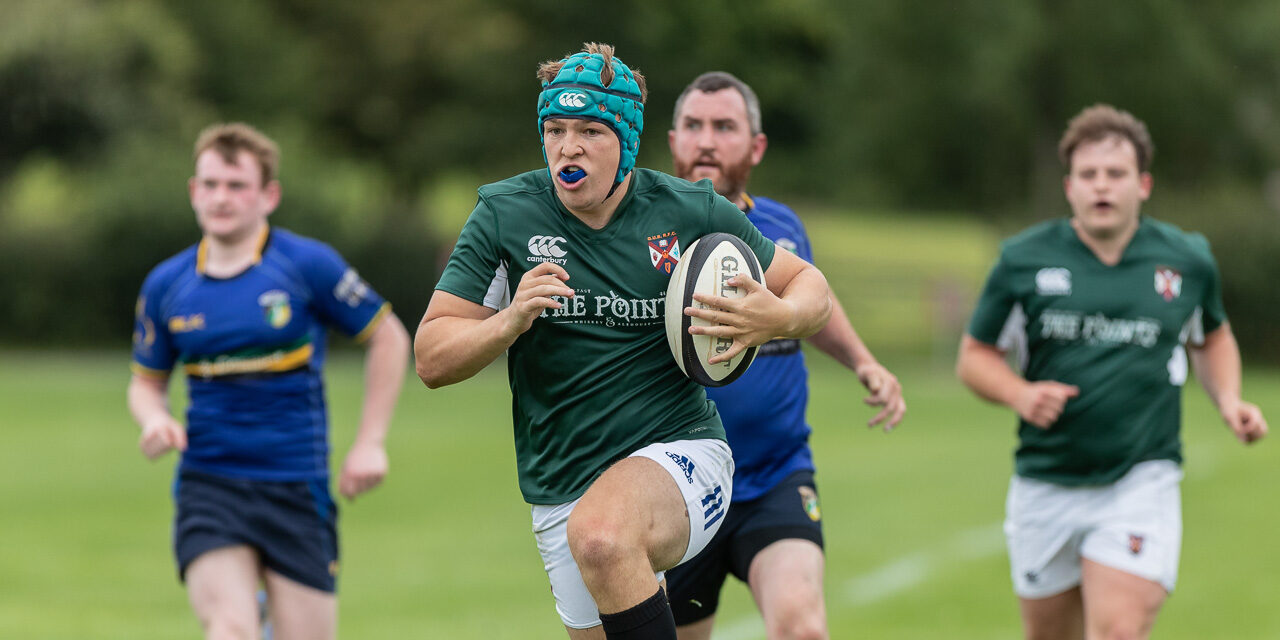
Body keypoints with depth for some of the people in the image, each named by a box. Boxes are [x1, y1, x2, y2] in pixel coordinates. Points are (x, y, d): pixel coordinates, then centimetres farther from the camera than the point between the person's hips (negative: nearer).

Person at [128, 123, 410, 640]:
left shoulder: (309, 265, -4)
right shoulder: (165, 286, 5)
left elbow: (388, 337, 4)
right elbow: (146, 381, 18)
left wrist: (370, 442, 0)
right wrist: (155, 419, -5)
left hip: (297, 486, -1)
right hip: (208, 486, 1)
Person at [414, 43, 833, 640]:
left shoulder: (691, 211, -3)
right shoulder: (504, 214, -3)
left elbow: (808, 283, 9)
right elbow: (431, 359, -4)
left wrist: (777, 316, -15)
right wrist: (510, 321, -23)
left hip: (679, 452, -4)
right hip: (560, 491, 4)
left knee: (601, 535, -36)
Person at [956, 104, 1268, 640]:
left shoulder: (1187, 260, 3)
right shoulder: (1023, 260, -2)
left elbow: (1211, 338, 22)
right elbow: (975, 355, 7)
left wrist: (1229, 401, 4)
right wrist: (1019, 394, -13)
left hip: (1143, 481, -1)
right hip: (1046, 488, 1)